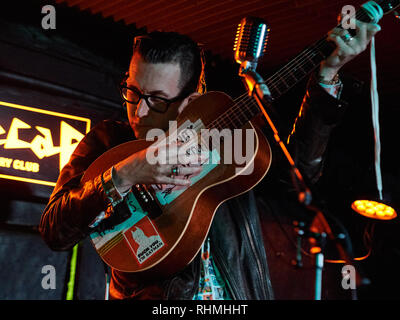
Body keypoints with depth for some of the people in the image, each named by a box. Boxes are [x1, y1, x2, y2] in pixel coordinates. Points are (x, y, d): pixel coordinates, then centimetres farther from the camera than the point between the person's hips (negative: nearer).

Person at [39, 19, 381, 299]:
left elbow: (301, 165, 10)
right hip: (151, 294, -2)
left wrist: (327, 75, 4)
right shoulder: (106, 140, 3)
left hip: (236, 293, 3)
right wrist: (123, 176, -20)